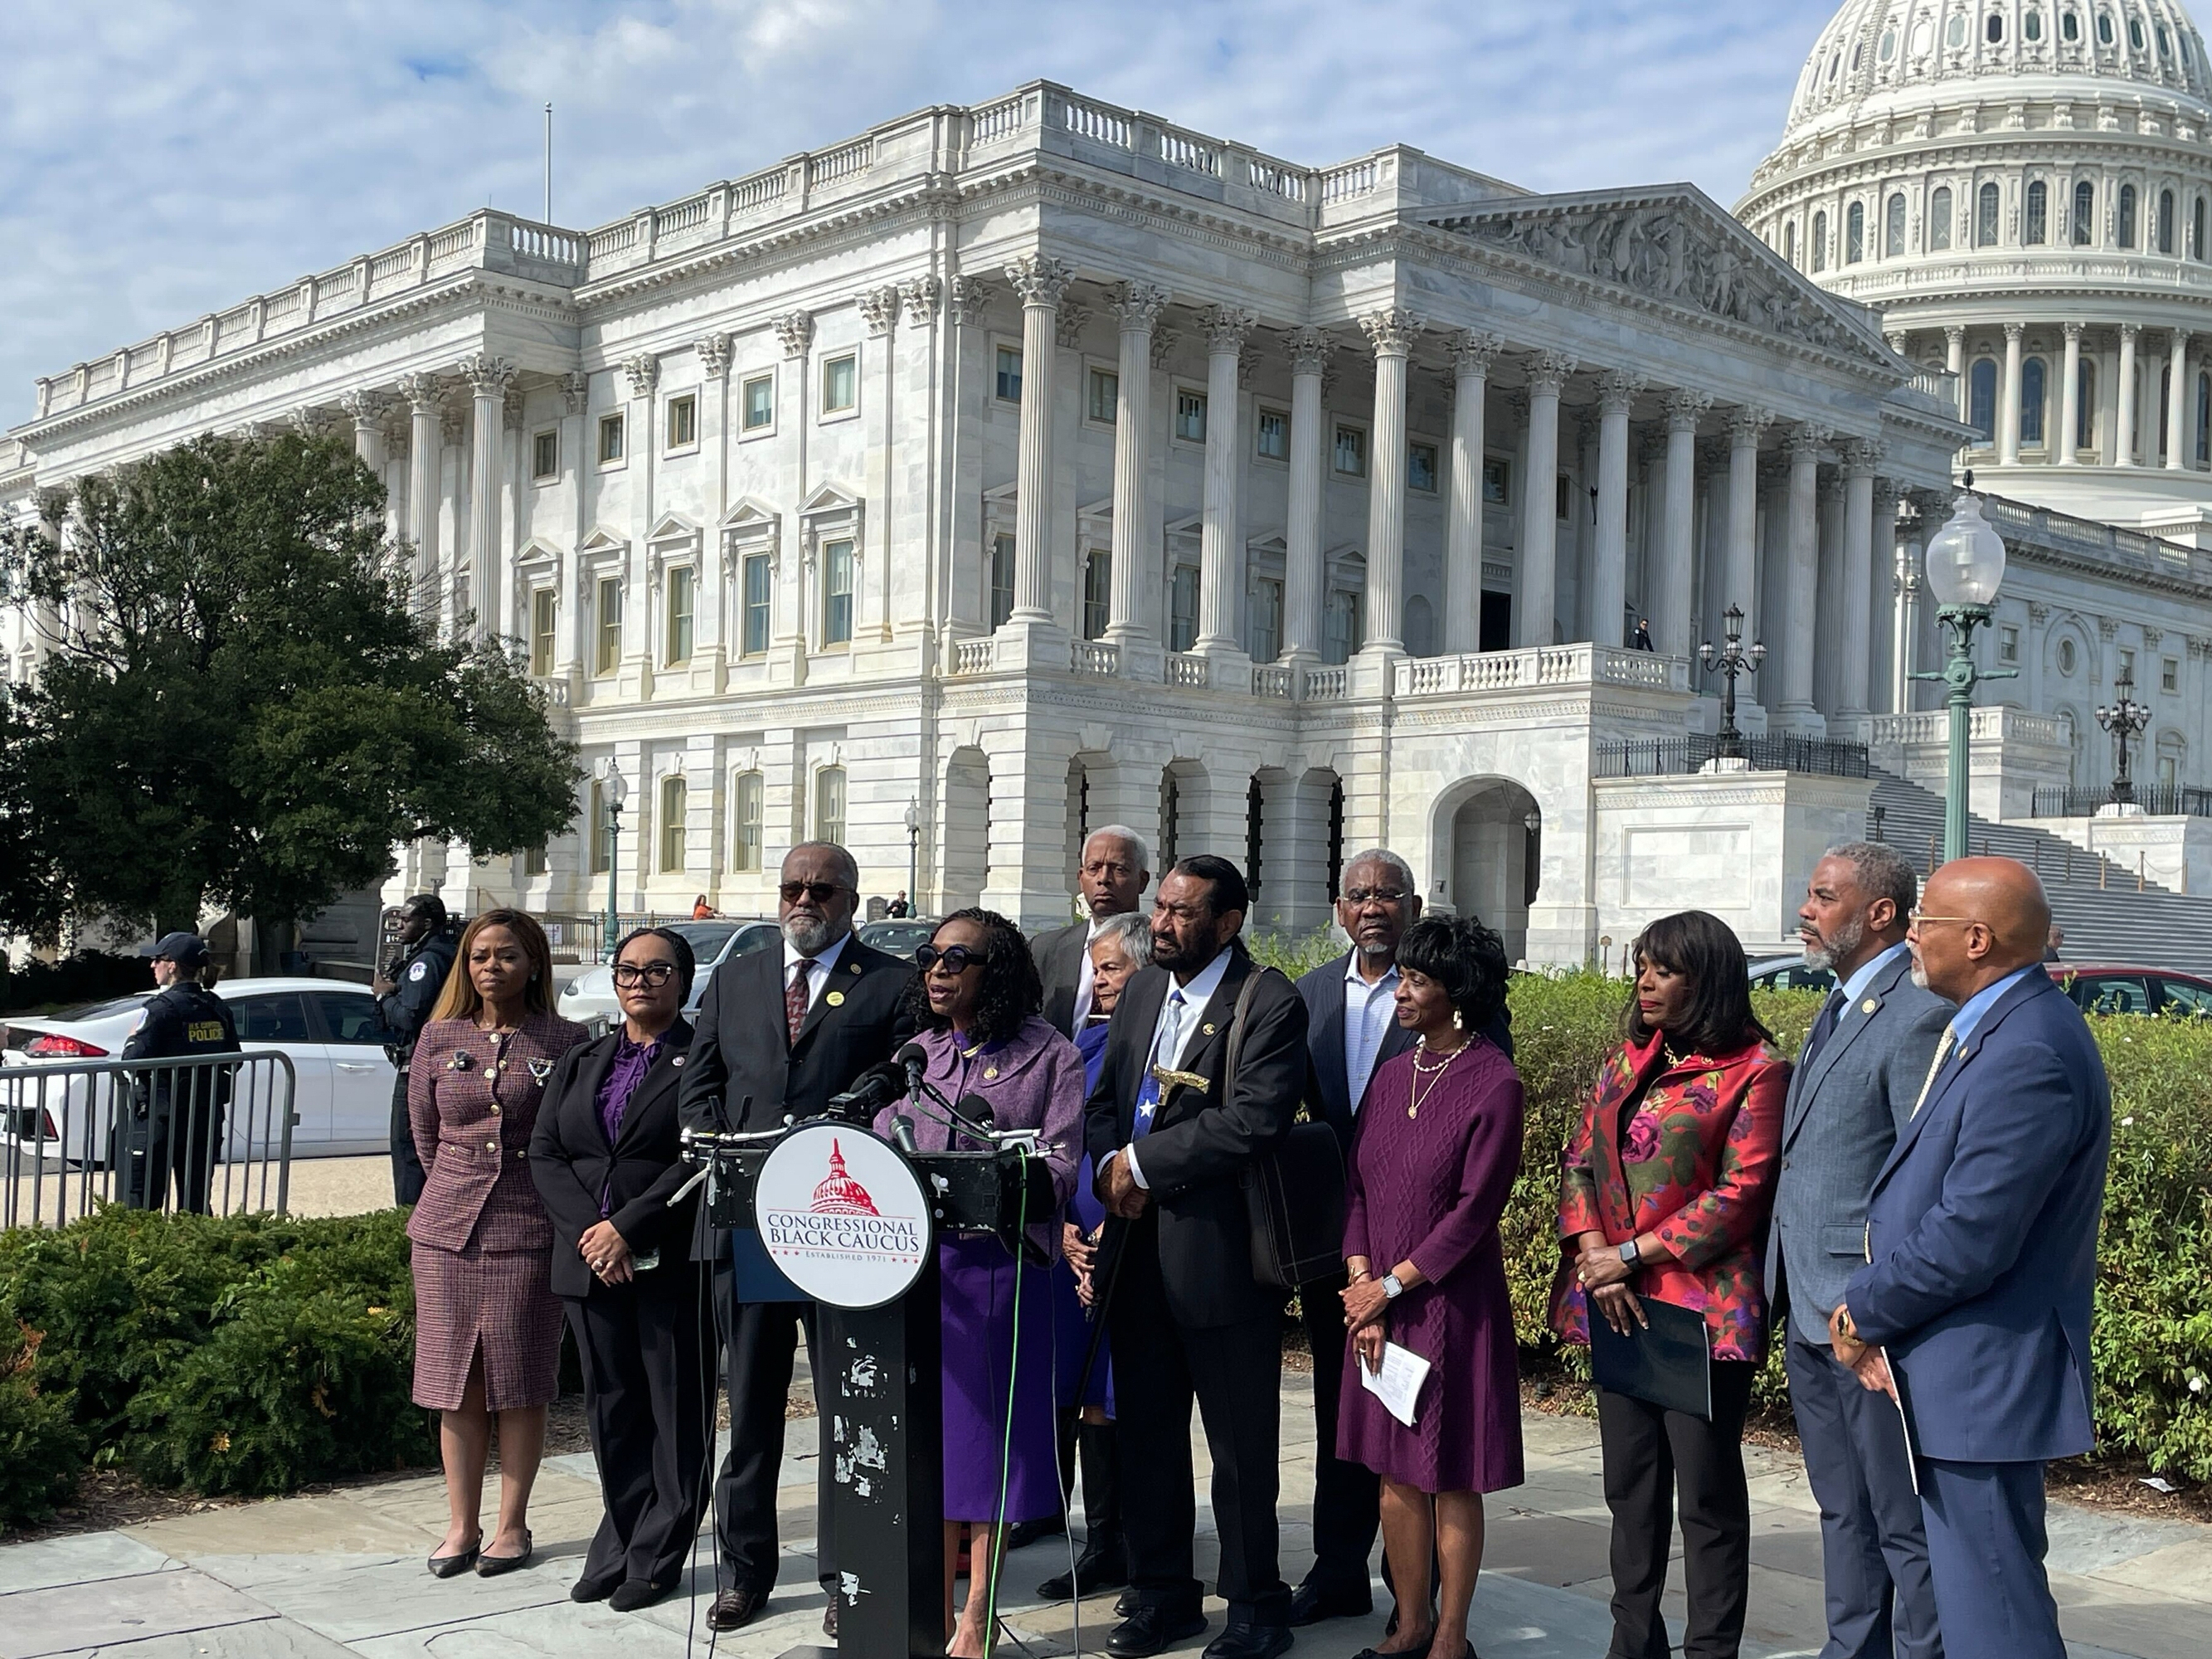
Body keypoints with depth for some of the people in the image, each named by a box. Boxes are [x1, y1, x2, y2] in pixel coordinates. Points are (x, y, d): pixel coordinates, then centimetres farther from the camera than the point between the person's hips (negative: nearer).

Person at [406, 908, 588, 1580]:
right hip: (447, 1229, 3)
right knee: (455, 1382, 7)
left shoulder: (563, 1041, -3)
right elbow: (424, 1134, 15)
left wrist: (534, 1199, 5)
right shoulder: (439, 1038, 5)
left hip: (528, 1233, -3)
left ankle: (512, 1525, 14)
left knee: (519, 1384, 4)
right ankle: (461, 1525, 16)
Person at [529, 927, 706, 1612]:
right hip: (590, 1264, 5)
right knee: (611, 1407, 11)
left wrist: (628, 1229, -17)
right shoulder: (579, 1064, 16)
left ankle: (657, 1556, 10)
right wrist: (588, 1233, -8)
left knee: (674, 1410, 1)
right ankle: (619, 1546, 21)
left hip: (670, 1266, -5)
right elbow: (544, 1152, 8)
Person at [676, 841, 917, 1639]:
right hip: (741, 1220, 3)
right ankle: (744, 1570, 21)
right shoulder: (732, 981, 15)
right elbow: (697, 1088, 12)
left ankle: (846, 1575, 14)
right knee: (750, 1402, 11)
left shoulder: (893, 984, 3)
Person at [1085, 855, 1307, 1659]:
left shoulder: (1269, 1003, -11)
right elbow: (1105, 1097, 16)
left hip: (1221, 1252, -7)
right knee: (1146, 1435, 15)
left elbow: (1255, 1119, -21)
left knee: (1242, 1449, 4)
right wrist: (1109, 1163, -6)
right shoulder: (1141, 990, 12)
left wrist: (1144, 1163, -16)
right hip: (1139, 1249, 7)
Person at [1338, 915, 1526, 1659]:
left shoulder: (1493, 1084, -11)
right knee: (1394, 1470, 11)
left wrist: (1390, 1286, -12)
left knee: (1451, 1477, 4)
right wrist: (1361, 1284, -5)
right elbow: (1358, 1182, 7)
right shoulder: (1392, 1074, 8)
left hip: (1451, 1304, -6)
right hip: (1377, 1302, 6)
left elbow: (1474, 1208, -14)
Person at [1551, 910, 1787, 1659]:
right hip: (1618, 1306, 7)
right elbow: (1581, 1159, 9)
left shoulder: (1755, 1070, -8)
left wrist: (1632, 1254, -14)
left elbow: (1740, 1194, -14)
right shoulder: (1629, 1059, 13)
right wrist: (1594, 1254, -8)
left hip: (1701, 1308, -6)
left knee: (1707, 1490, 1)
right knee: (1630, 1483, 14)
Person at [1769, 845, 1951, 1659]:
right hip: (1809, 1311, 9)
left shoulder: (1916, 1018, -15)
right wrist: (1786, 1289, 15)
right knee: (1842, 1510, 19)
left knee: (1903, 1523, 2)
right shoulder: (1836, 1010, 14)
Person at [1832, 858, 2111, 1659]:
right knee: (1968, 1592, 19)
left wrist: (1866, 1312, -9)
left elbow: (1968, 1240, -25)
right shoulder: (1985, 1030, 10)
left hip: (1982, 1382, -10)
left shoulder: (2028, 1055, -23)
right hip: (1960, 1380, 10)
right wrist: (1870, 1309, 2)